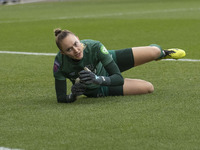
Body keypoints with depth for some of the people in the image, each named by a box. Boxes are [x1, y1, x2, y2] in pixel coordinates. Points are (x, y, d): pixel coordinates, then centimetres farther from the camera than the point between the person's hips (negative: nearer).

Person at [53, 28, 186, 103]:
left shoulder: (94, 47, -37)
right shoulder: (60, 63, -36)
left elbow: (119, 78, -34)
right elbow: (61, 98, -25)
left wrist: (97, 79, -52)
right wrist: (72, 97, -48)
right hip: (96, 90, 0)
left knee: (154, 52, -9)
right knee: (148, 88, -1)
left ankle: (162, 53, 32)